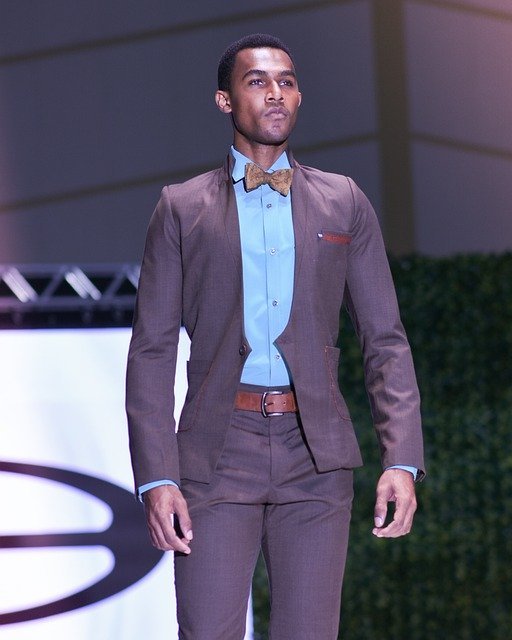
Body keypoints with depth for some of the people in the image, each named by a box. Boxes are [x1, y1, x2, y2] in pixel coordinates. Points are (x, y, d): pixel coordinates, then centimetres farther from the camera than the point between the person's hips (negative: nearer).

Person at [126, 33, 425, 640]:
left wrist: (402, 459, -5)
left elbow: (385, 339, 8)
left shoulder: (344, 203, 11)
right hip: (217, 452, -1)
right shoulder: (182, 208, 7)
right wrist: (156, 477, -7)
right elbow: (152, 350, 4)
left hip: (316, 456, 1)